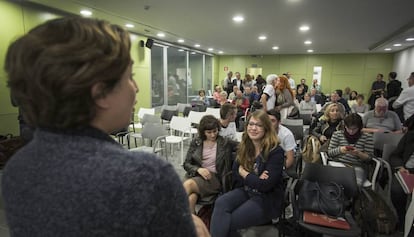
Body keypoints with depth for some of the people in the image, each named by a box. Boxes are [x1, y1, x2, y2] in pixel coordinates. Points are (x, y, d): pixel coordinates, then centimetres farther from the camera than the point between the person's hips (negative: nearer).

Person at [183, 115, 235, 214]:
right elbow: (186, 164, 10)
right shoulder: (195, 143, 12)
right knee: (191, 198, -33)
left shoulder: (225, 143, 6)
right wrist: (198, 169, -8)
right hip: (197, 176, 2)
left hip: (215, 178, -2)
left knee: (188, 184, -29)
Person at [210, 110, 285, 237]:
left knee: (228, 222, -21)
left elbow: (265, 185, -19)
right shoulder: (244, 147, 4)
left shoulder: (276, 152, -13)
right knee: (220, 203, -25)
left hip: (267, 199, -5)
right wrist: (254, 179, -13)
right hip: (245, 191, 5)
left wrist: (244, 173, -10)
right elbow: (235, 174, 3)